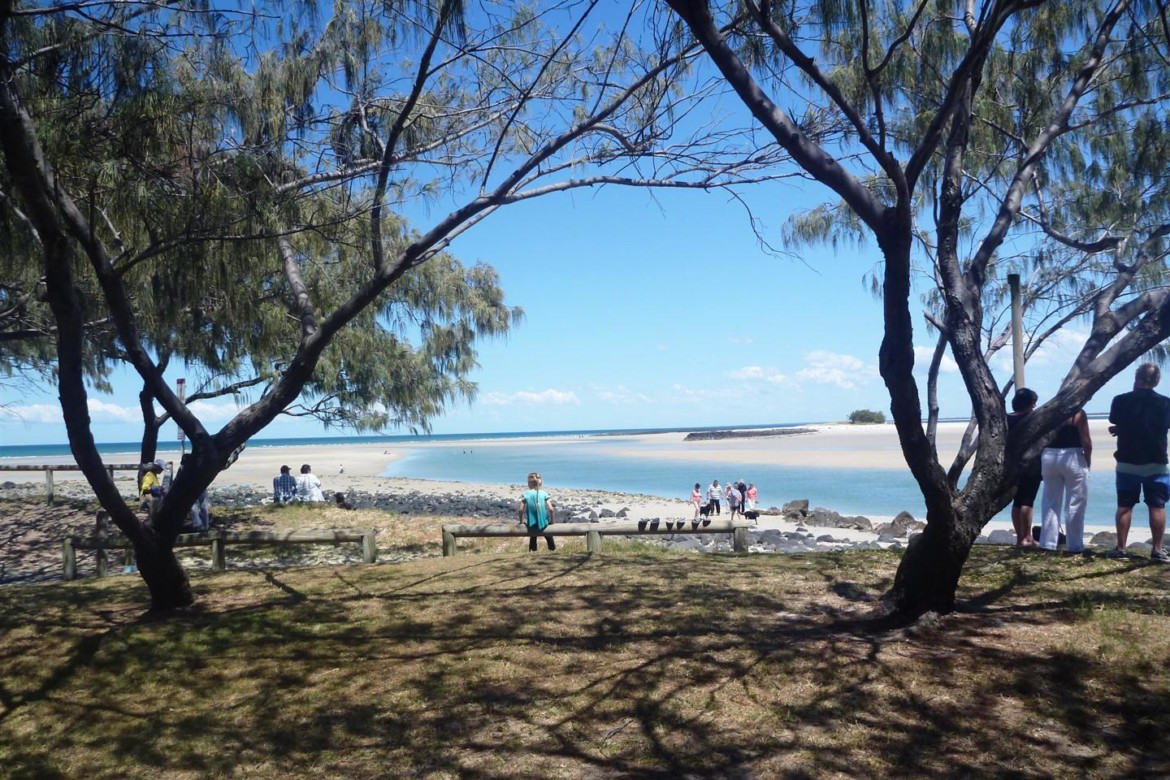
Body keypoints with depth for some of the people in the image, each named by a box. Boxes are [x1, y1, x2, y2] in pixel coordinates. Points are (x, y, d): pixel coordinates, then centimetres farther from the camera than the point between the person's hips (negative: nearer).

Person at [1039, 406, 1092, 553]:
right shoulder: (1078, 413, -6)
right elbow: (1086, 442, -10)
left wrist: (1042, 462, 11)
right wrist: (1088, 461, 4)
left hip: (1049, 458, 4)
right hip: (1072, 458, -4)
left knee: (1050, 503, 10)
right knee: (1075, 504, 5)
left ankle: (1047, 543, 10)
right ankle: (1074, 545, 8)